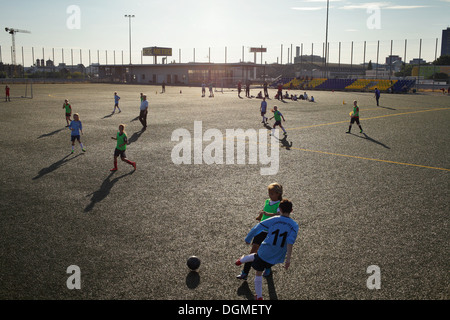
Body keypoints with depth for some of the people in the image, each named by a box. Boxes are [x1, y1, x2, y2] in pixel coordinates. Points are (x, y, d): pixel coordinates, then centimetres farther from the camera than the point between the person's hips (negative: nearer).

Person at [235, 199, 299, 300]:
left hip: (265, 251, -3)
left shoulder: (274, 220, -8)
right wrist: (288, 258, -24)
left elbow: (256, 228, -8)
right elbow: (290, 241, -22)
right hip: (277, 257, 3)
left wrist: (247, 239, 7)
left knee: (258, 273, 21)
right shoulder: (294, 225, -7)